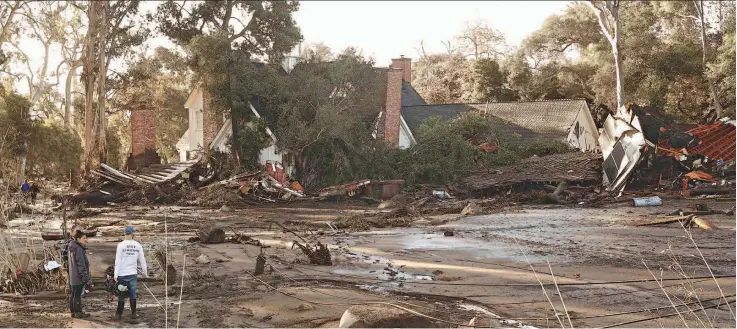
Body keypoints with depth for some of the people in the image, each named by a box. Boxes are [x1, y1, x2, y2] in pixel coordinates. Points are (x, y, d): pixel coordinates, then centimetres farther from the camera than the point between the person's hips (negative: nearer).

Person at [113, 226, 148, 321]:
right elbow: (142, 260, 4)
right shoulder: (137, 245, -1)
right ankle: (133, 314, 14)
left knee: (121, 295, 6)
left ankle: (118, 314, 9)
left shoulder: (121, 245, -8)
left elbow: (118, 261, -9)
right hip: (133, 273, 2)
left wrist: (116, 274, -7)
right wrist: (145, 273, 15)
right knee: (133, 294, 10)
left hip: (122, 274, -2)